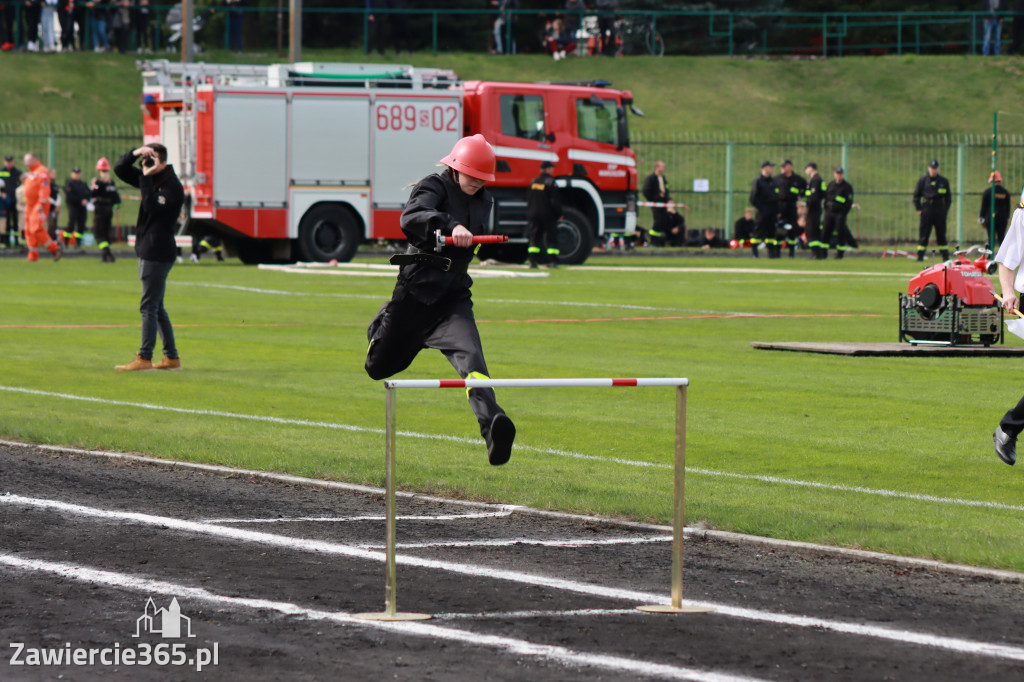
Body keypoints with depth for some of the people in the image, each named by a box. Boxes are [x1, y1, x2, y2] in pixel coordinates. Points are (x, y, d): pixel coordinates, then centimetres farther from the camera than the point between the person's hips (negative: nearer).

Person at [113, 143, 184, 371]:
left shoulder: (172, 186, -14)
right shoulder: (152, 179, 12)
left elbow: (152, 207, -28)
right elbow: (120, 169, 16)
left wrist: (147, 177, -23)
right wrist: (135, 154, -2)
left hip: (158, 252, -10)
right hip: (148, 250, 10)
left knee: (149, 306, -9)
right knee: (156, 307, 13)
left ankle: (144, 358, -8)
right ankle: (171, 357, 16)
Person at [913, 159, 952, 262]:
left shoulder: (944, 181, 10)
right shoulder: (923, 180, 5)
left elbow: (948, 196, 16)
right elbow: (916, 195, 8)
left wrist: (946, 208, 5)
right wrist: (919, 209, 0)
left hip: (940, 210, 1)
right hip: (926, 210, -1)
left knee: (941, 234, 4)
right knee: (923, 234, -3)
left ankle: (945, 256, 7)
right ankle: (920, 256, -1)